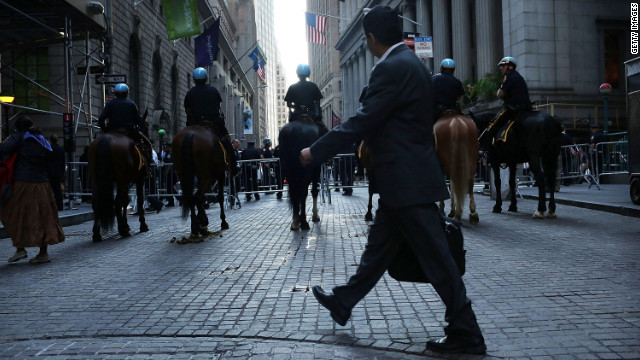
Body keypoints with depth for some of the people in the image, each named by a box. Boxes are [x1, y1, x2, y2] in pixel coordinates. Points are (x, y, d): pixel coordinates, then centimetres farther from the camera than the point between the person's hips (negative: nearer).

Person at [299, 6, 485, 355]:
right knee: (379, 246, 19)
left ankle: (466, 334, 8)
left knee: (434, 257, -2)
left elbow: (362, 121, -19)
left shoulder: (392, 68, -18)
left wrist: (316, 151, -11)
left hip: (408, 181, -10)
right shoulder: (409, 62, 14)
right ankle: (343, 302, 34)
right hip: (405, 178, 10)